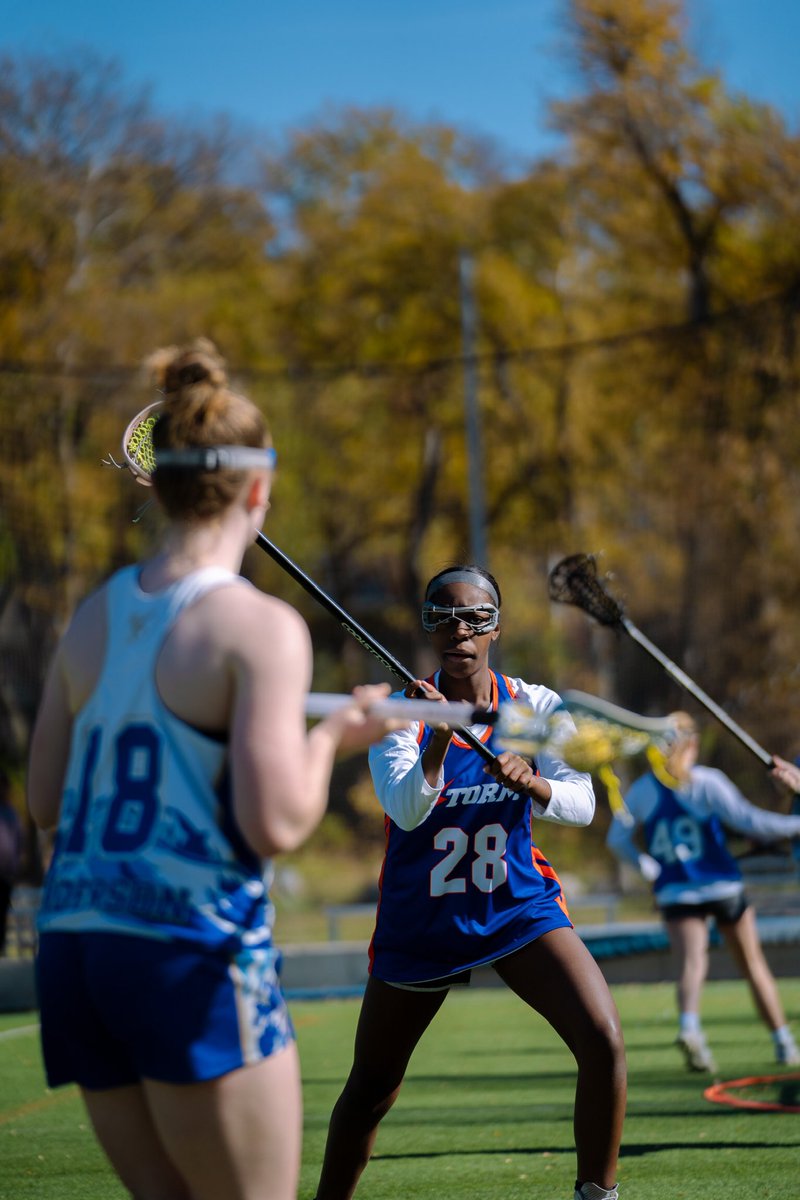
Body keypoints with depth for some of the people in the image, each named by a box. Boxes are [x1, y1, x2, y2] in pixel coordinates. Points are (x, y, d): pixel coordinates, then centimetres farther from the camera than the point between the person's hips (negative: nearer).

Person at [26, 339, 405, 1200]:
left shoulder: (96, 614, 10)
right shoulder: (259, 626, -10)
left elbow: (45, 801, 15)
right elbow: (276, 825, -15)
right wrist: (330, 738, 2)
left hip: (71, 943, 7)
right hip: (192, 958, -7)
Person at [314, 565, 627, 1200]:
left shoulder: (534, 706, -4)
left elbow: (581, 803, -10)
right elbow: (406, 810, -24)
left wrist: (533, 784, -31)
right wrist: (440, 739, -41)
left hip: (520, 909, 1)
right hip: (420, 923, -1)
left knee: (604, 1041, -20)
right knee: (370, 1091, 10)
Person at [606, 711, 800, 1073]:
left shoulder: (641, 790, 3)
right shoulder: (707, 782, -10)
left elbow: (617, 839, 10)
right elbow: (748, 821, -17)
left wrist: (649, 868, 20)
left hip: (674, 892, 2)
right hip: (722, 886, -2)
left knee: (691, 964, -11)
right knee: (754, 965, 13)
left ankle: (689, 1023, -42)